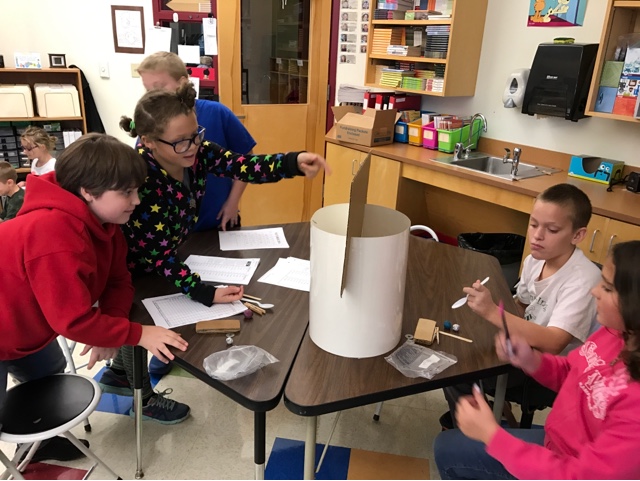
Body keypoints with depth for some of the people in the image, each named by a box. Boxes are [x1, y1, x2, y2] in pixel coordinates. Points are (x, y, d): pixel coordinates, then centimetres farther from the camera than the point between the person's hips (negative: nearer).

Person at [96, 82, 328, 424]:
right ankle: (144, 396, 42)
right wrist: (206, 293, -39)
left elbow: (242, 166, -25)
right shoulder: (137, 180, -39)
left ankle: (118, 373, 54)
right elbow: (156, 254, -34)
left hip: (152, 264, 6)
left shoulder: (194, 151, -21)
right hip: (126, 269, -6)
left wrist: (294, 163, -42)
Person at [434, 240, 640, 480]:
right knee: (447, 446, 17)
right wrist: (530, 361, -14)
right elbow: (569, 375, 6)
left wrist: (491, 434, -27)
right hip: (554, 443, 7)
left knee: (449, 449, 3)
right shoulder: (615, 332, -13)